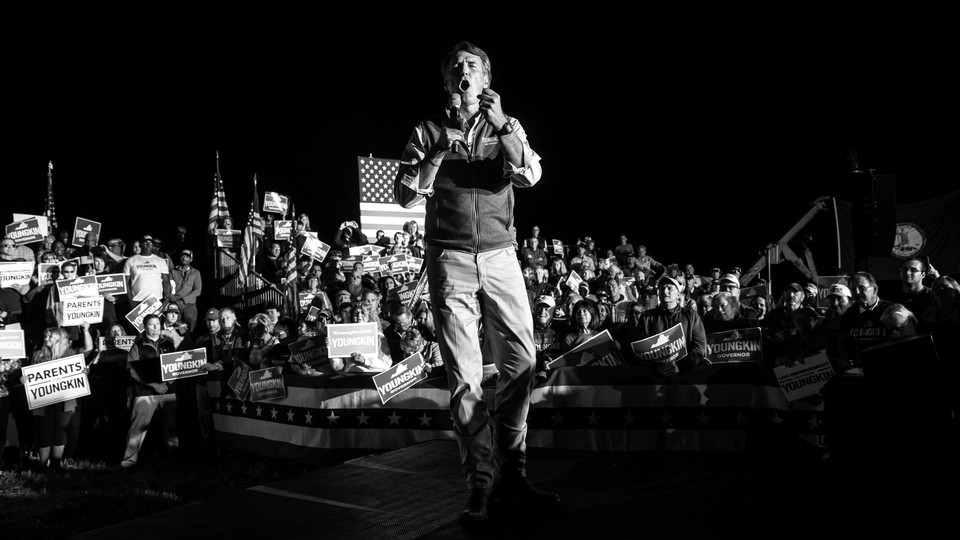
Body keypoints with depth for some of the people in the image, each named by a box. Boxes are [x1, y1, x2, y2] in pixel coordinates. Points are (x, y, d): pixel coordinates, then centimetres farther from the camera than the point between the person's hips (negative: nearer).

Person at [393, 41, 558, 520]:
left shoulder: (507, 128, 14)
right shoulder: (428, 132, 12)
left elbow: (529, 176, -4)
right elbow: (405, 196, 3)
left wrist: (500, 124, -13)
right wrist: (439, 151, -8)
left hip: (500, 256, 2)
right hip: (450, 260, -1)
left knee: (522, 360, -6)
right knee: (464, 374, -5)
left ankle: (512, 475, 6)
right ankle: (480, 484, 0)